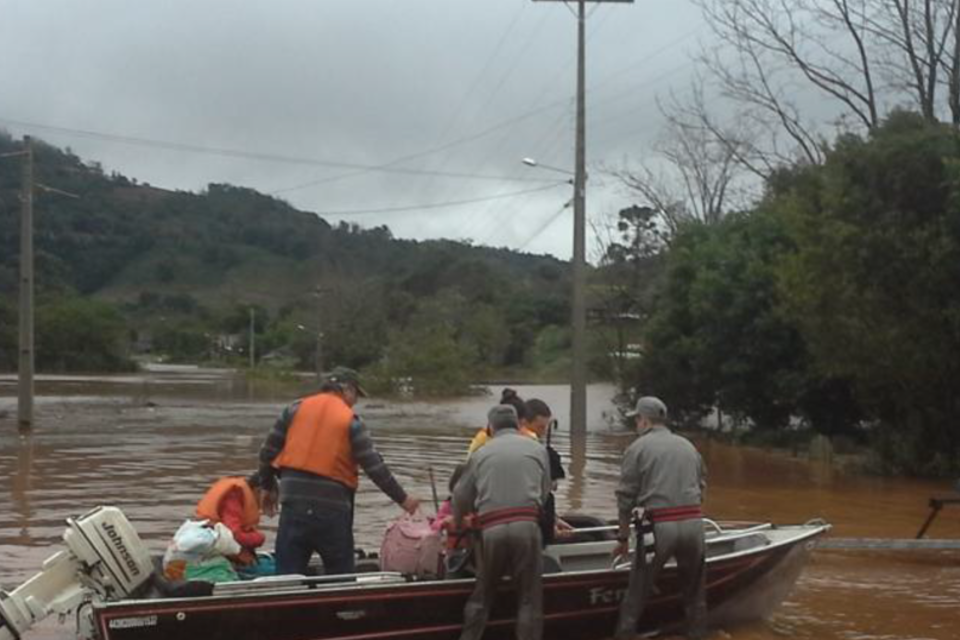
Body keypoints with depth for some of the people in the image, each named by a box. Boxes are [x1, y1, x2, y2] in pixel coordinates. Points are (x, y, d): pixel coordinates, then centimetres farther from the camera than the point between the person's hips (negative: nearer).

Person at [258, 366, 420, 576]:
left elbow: (267, 452, 9)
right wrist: (402, 499, 5)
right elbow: (375, 467, -4)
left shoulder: (296, 409, 7)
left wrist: (269, 488, 23)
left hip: (294, 504, 2)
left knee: (288, 574, 6)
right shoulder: (351, 421, -2)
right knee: (341, 576, 12)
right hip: (332, 509, -2)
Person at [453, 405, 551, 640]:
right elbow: (545, 492, 11)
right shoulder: (537, 449, 11)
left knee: (482, 594, 15)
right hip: (526, 525, -1)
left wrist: (457, 524, 35)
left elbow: (461, 495, 16)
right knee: (529, 597, 5)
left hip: (491, 529, 2)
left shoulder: (481, 453, 13)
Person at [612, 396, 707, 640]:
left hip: (659, 526, -4)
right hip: (694, 523, 4)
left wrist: (623, 537, 4)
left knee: (636, 592, 5)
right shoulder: (688, 446, 16)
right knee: (694, 591, 16)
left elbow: (626, 497, -1)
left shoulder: (637, 448, 1)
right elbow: (701, 487, 16)